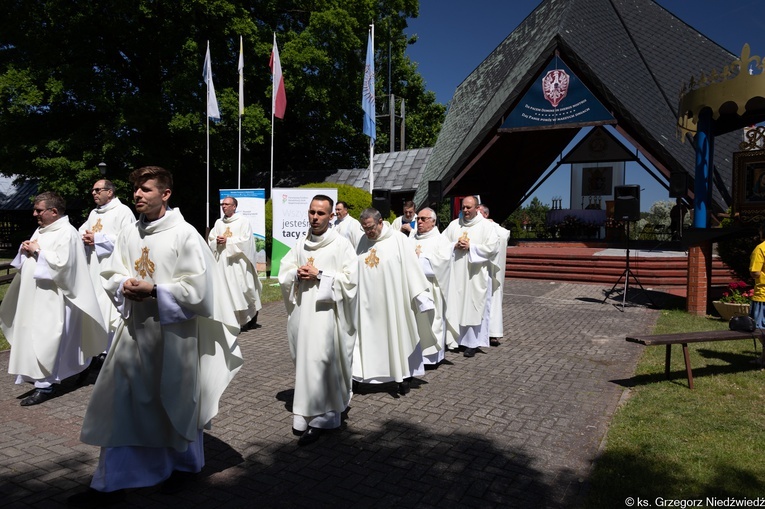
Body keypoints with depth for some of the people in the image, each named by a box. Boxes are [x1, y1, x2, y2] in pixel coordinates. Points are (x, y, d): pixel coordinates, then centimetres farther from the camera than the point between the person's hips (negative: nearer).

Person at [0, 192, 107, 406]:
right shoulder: (41, 230, 14)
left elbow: (61, 263, -24)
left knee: (45, 340, -7)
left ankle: (45, 385, -1)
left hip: (52, 298, -9)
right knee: (35, 337, 16)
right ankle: (43, 378, 29)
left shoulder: (67, 233, -14)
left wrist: (37, 251, -16)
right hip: (35, 296, 10)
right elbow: (31, 259, 21)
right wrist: (26, 250, 0)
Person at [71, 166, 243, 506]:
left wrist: (152, 290, -18)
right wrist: (124, 285, -8)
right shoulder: (129, 235, 5)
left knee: (176, 401, 11)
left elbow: (197, 287, -15)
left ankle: (184, 463, 37)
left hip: (173, 332, -5)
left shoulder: (185, 235, -12)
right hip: (134, 329, 5)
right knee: (121, 404, 6)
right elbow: (111, 275, 13)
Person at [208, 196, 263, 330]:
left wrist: (227, 240, -11)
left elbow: (245, 240, -10)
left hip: (238, 262, -4)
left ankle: (250, 319, 11)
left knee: (243, 290, -4)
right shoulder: (218, 223, 15)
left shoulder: (243, 221, 0)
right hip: (223, 262, 5)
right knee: (226, 290, 0)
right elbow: (210, 240, 12)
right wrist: (217, 242, -9)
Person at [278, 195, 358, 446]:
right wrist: (298, 274, -8)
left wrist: (319, 275, -15)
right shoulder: (301, 243, 11)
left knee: (318, 362, -7)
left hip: (325, 311, -5)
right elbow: (284, 272, 12)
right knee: (304, 360, 11)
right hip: (301, 310, 5)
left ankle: (318, 418, 3)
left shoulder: (341, 243, -5)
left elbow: (349, 278, -11)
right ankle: (307, 412, 27)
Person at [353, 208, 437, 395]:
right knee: (367, 336, 5)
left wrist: (420, 296, -9)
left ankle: (404, 375, 23)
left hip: (393, 301, -3)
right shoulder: (362, 242, 4)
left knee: (399, 336, 8)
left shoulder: (398, 240, -8)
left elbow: (411, 268, -8)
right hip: (368, 302, 3)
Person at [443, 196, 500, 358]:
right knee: (456, 306, 4)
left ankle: (473, 342, 6)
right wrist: (454, 246, -8)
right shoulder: (454, 224, 11)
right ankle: (457, 337, 16)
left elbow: (492, 247, -10)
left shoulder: (486, 225, 0)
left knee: (475, 308, -1)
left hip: (476, 275, -3)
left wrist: (470, 247, -13)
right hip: (456, 274, 3)